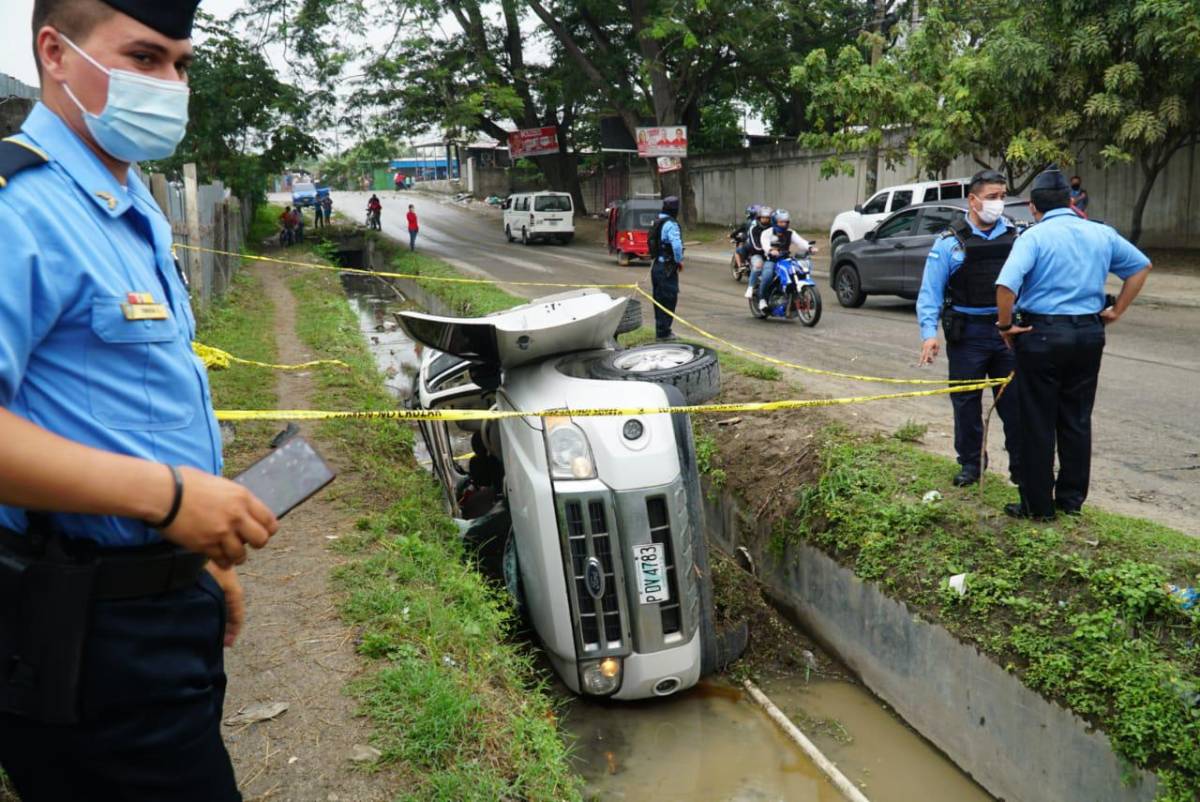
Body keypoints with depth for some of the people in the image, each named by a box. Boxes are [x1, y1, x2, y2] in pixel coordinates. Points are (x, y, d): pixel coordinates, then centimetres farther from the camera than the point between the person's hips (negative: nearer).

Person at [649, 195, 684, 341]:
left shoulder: (657, 223, 13)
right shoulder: (670, 224, -17)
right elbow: (676, 245, -29)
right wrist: (679, 261, -13)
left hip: (656, 265, 9)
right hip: (667, 268, -9)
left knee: (659, 299, 15)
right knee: (668, 300, -4)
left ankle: (660, 330, 24)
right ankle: (663, 333, -1)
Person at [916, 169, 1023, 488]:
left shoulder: (1016, 237, 6)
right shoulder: (950, 242, -2)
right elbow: (930, 291, -5)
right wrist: (929, 332, -15)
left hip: (1009, 330, 2)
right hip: (967, 332, -2)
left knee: (1015, 401, 7)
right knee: (966, 401, 8)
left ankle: (1021, 468, 19)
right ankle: (970, 464, 24)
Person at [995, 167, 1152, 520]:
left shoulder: (1034, 237, -10)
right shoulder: (1102, 234, 7)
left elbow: (1006, 285, -25)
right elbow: (1141, 266, 19)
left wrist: (1006, 325, -11)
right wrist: (1116, 310, 20)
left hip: (1042, 335, -5)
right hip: (1089, 334, 5)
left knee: (1038, 424, 3)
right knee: (1077, 420, 14)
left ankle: (1038, 505, 9)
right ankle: (1072, 498, 24)